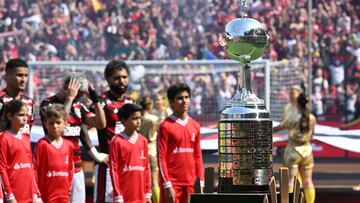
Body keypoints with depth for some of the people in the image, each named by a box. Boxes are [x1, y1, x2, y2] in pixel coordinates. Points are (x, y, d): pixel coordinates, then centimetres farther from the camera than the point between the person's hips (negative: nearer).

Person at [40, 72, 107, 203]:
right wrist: (69, 98, -18)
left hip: (77, 168, 6)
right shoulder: (48, 104, -5)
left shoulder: (78, 106, 14)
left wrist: (94, 98, -1)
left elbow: (101, 123, 7)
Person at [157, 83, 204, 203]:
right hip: (172, 183, -5)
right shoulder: (166, 126, -5)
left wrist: (200, 183, 9)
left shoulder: (195, 126, 12)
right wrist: (167, 185, -14)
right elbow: (161, 158, -8)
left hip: (190, 184, 5)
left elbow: (198, 156, 15)